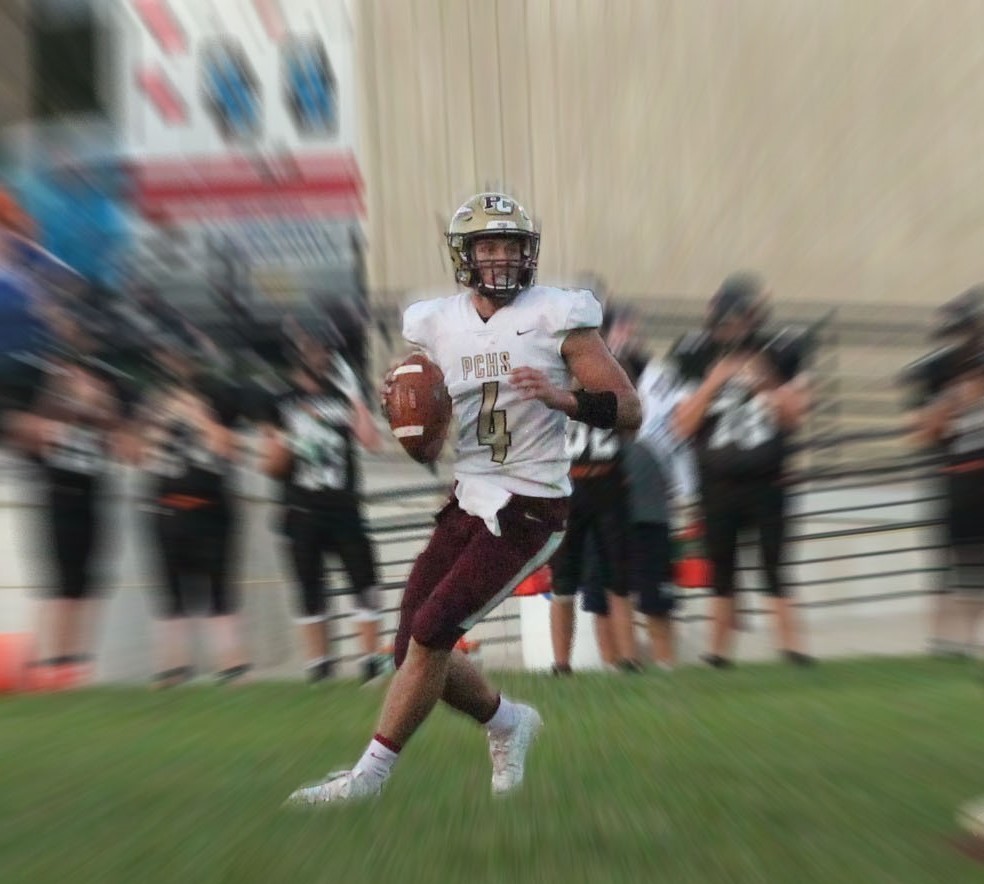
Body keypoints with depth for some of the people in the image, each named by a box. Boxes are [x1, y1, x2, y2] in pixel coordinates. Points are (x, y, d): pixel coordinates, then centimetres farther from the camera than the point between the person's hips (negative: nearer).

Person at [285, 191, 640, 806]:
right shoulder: (438, 324, 7)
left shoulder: (558, 318, -7)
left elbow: (629, 412, -8)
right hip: (466, 500, 6)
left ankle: (368, 777, 4)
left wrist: (562, 397, -24)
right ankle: (509, 722, 33)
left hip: (528, 509, -6)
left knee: (430, 633, -13)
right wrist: (398, 399, -4)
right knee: (417, 651, 6)